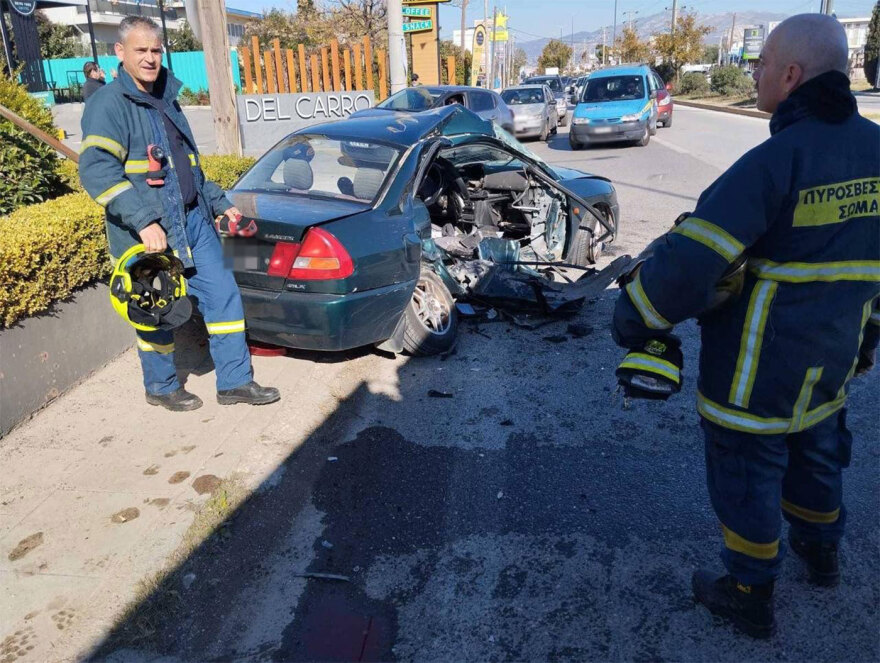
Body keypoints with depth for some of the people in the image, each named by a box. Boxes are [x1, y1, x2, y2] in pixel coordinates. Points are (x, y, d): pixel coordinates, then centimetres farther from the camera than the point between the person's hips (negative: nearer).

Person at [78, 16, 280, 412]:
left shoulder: (166, 100, 16)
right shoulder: (109, 104, -10)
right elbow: (96, 171, -22)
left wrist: (219, 203, 21)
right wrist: (143, 220, -30)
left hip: (193, 222, 7)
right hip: (148, 234, -7)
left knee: (222, 295, 5)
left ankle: (235, 382, 17)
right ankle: (161, 387, 29)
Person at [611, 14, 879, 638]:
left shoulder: (775, 161, -24)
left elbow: (691, 257, -29)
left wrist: (635, 319, -16)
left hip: (758, 366, -7)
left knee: (747, 472, 10)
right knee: (816, 452, 28)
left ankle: (750, 597, 28)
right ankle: (821, 551, 52)